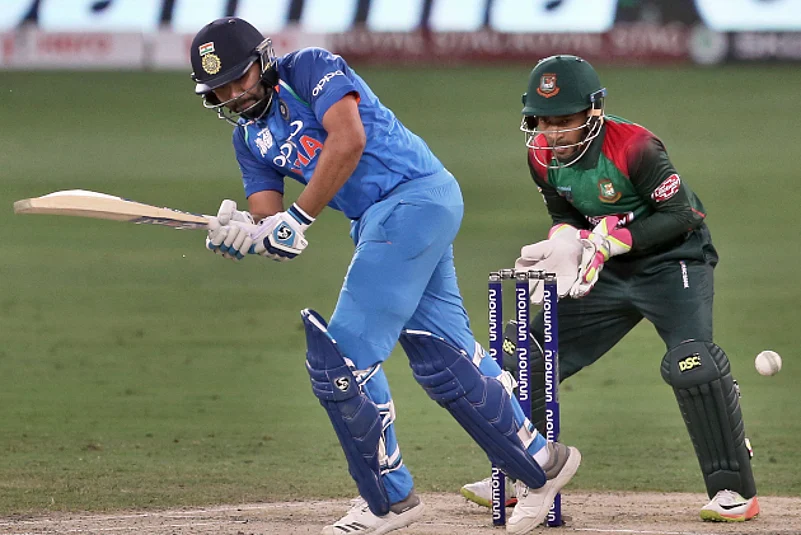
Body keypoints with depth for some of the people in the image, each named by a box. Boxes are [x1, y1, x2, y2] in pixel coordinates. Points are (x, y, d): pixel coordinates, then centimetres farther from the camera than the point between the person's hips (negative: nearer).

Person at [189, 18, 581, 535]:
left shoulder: (309, 68, -7)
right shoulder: (249, 136, 16)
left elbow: (348, 140, -23)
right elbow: (268, 222, 7)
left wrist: (298, 219, -23)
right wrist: (237, 234, -17)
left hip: (416, 194, -9)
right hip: (375, 222, 9)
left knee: (341, 355, -11)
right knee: (444, 361, 11)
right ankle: (539, 465, 23)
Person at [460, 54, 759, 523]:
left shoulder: (634, 147, -27)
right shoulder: (543, 155, -6)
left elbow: (680, 216, -25)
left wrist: (608, 241, -29)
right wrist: (565, 243, -15)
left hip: (674, 261, -7)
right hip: (608, 272, 7)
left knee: (691, 361, -27)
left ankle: (735, 490, -18)